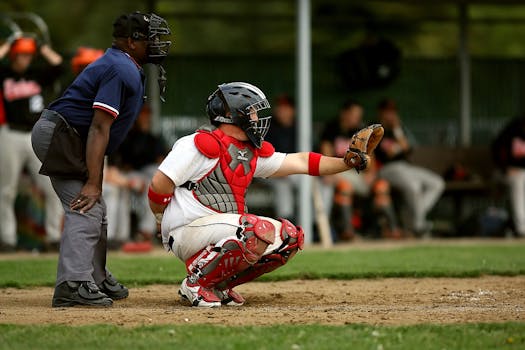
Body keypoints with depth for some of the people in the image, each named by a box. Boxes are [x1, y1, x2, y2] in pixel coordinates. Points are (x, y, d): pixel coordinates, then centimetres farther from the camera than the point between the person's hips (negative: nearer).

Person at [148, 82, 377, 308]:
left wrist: (347, 162, 5)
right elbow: (159, 186, -14)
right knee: (260, 231, -30)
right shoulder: (200, 145, -12)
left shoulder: (252, 153, 13)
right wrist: (163, 222, -2)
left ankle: (219, 284, 5)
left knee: (290, 236, 2)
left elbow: (299, 163, 13)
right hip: (186, 234, -9)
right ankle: (196, 283, -16)